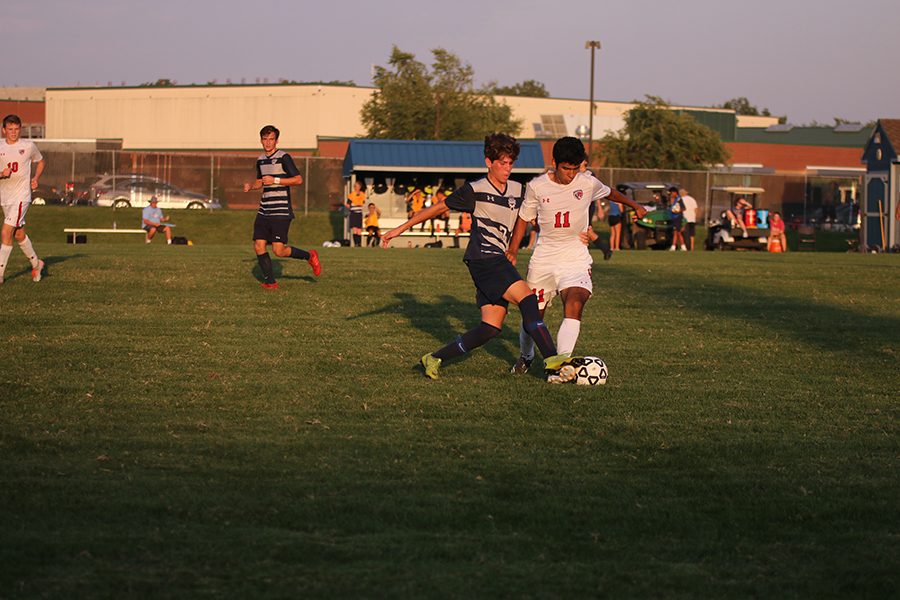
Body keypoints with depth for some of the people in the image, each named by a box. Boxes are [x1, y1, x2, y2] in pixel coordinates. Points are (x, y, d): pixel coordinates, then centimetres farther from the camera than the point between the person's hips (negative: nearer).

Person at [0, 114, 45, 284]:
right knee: (19, 235, 14)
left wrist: (36, 178, 6)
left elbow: (40, 161, 19)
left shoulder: (28, 146, -1)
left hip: (21, 196, -4)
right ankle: (36, 264, 35)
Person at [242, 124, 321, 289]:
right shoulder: (260, 160, 14)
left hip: (281, 212, -7)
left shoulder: (283, 157, -8)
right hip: (264, 211, 7)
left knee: (279, 250, -12)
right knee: (259, 246, -2)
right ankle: (270, 282, 9)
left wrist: (275, 180, -19)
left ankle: (309, 256, 13)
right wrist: (250, 186, 6)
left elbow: (298, 179, -13)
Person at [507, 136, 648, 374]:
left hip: (576, 258, -1)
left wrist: (634, 205, 26)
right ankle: (525, 357, 38)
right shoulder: (536, 187, -5)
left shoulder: (588, 183, -3)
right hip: (543, 258, 1)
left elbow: (610, 192, 20)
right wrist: (512, 250, 2)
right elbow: (523, 218, 8)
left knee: (574, 304, -26)